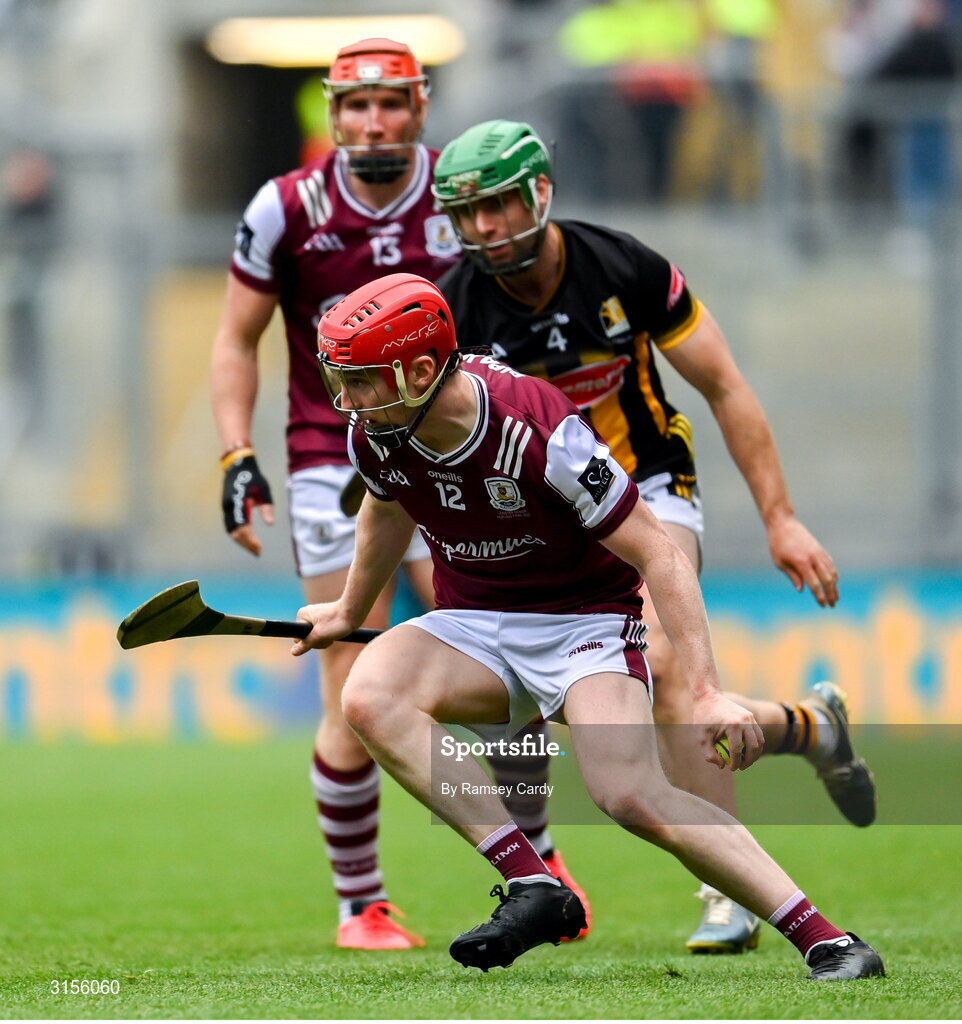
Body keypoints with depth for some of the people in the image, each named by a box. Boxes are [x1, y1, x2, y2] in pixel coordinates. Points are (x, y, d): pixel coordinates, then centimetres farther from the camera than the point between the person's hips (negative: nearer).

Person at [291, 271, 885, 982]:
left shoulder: (539, 431, -27)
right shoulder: (375, 436, -8)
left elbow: (657, 552, -22)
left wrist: (706, 693, -29)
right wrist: (350, 611, 35)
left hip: (585, 622, -6)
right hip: (473, 626, 6)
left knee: (630, 793, -30)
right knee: (370, 696, -27)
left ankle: (827, 942, -25)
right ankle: (533, 889, -28)